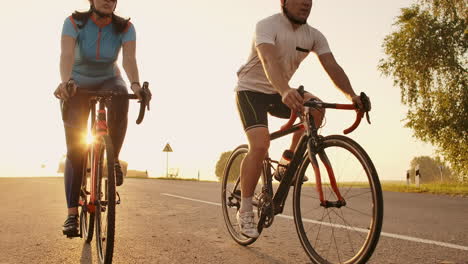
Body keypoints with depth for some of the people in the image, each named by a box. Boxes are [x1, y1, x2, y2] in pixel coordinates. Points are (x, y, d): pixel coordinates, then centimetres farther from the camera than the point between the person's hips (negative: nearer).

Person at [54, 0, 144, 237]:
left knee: (120, 100, -39)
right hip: (78, 85, 0)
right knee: (75, 149, -9)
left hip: (108, 81, 1)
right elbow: (66, 54, -35)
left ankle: (113, 159, -19)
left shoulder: (125, 28, -16)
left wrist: (135, 84, -51)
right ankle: (72, 213, -4)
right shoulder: (74, 22, -19)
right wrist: (66, 81, -55)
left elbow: (129, 59, -31)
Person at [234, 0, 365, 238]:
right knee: (260, 145, -24)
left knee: (316, 109, -22)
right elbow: (269, 60, -39)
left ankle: (288, 161, -3)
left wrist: (351, 95, -32)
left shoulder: (314, 36, -3)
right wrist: (285, 91, -58)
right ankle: (245, 211, -10)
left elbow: (332, 66, -14)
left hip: (278, 92, 6)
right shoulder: (267, 26, -21)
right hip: (251, 89, -5)